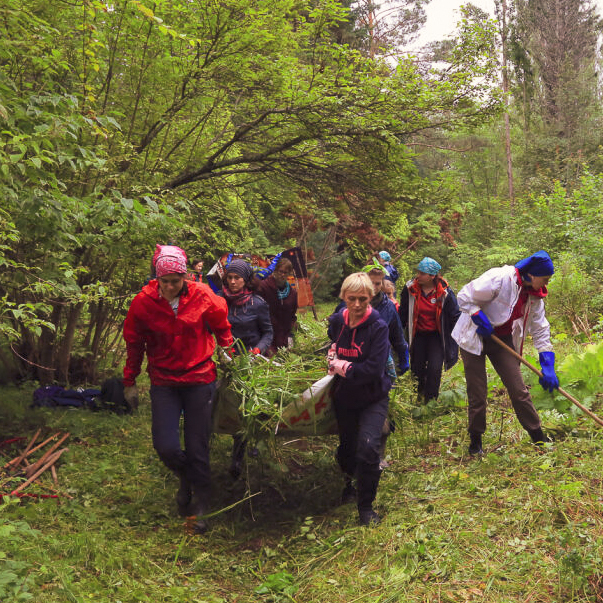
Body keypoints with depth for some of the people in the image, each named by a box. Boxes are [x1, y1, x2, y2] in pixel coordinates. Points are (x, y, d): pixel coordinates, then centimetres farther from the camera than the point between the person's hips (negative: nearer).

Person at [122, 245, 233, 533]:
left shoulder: (202, 297, -10)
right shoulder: (143, 303, -9)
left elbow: (222, 327, 9)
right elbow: (134, 344, 6)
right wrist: (130, 382, 11)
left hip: (200, 379, -1)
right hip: (163, 382, 1)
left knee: (198, 448, 3)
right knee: (165, 447, -8)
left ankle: (201, 507, 22)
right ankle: (185, 477, 28)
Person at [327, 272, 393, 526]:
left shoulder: (378, 327, -19)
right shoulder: (337, 321, -3)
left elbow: (374, 369, -26)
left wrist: (343, 368, -18)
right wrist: (332, 358, -1)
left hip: (373, 397, -4)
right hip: (344, 396, 5)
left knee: (367, 446, -20)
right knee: (347, 446, 19)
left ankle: (366, 506, -1)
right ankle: (347, 484, 51)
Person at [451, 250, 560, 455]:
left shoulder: (535, 295, -2)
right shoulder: (499, 279, -25)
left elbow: (540, 330, 3)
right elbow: (464, 297, -21)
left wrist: (548, 365, -3)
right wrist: (480, 319, -24)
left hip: (502, 339, 6)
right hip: (474, 338, -6)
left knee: (518, 389, 1)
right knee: (477, 392, -1)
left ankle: (539, 438, 10)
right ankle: (475, 441, 15)